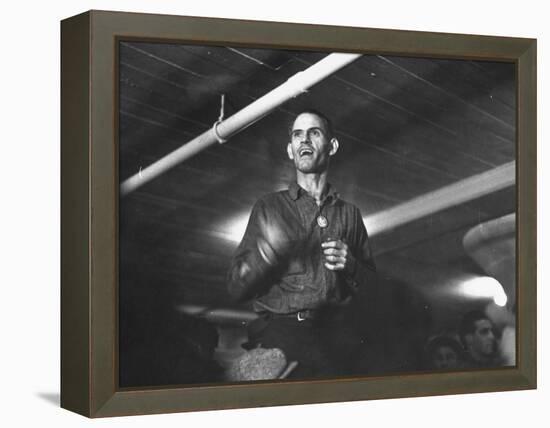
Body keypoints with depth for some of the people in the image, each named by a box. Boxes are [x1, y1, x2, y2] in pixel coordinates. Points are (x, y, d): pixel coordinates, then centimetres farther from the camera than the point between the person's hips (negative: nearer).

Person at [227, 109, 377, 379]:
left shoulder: (349, 214, 21)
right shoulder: (269, 207, 15)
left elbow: (372, 289, 19)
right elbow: (236, 288, 7)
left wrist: (351, 267, -2)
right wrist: (266, 250, -12)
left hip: (336, 326, 3)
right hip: (281, 325, -3)